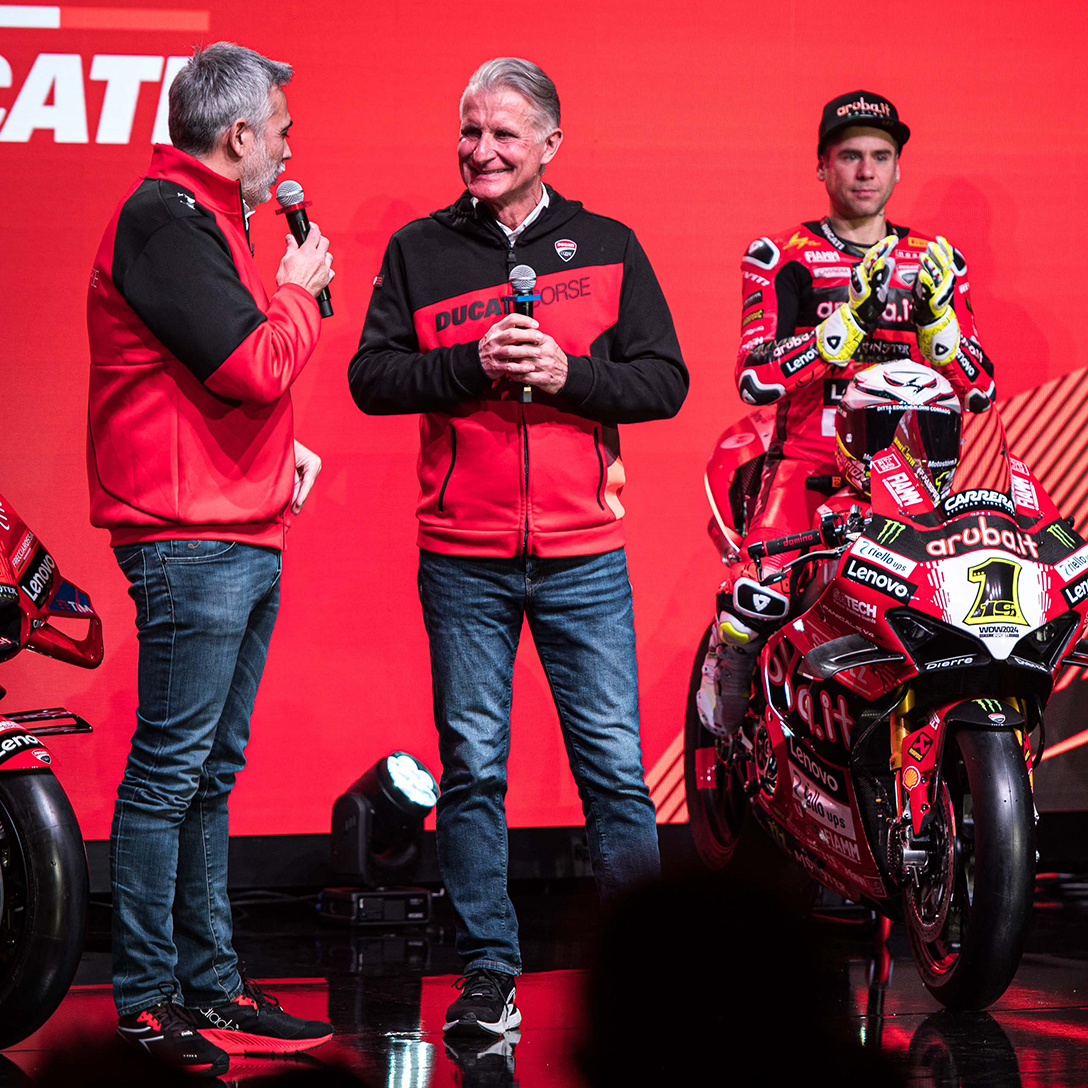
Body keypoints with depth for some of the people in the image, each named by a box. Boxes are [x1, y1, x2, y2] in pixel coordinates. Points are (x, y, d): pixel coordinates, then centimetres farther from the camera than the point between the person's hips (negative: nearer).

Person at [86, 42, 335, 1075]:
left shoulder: (198, 218, 20)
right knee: (169, 770, -7)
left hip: (243, 539, 11)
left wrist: (280, 449, 15)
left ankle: (210, 987, 18)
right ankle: (147, 1000, -3)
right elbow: (255, 367, -20)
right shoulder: (165, 219, -13)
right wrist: (299, 291, -3)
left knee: (208, 772, 13)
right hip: (190, 541, -11)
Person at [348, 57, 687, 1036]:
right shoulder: (420, 251, 8)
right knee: (473, 767, 3)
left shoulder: (608, 248, 7)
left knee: (615, 767, -1)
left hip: (584, 557, 0)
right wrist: (474, 365, -13)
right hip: (463, 559, 1)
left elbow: (664, 383, 3)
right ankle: (489, 970, 11)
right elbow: (373, 376, 1)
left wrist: (566, 374, -13)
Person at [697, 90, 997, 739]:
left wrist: (938, 312, -9)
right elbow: (757, 378, -10)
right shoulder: (780, 258, 5)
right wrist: (851, 318, -20)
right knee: (761, 594, -29)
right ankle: (725, 668, 3)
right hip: (808, 458, -3)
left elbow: (980, 392, 8)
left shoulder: (935, 261, 15)